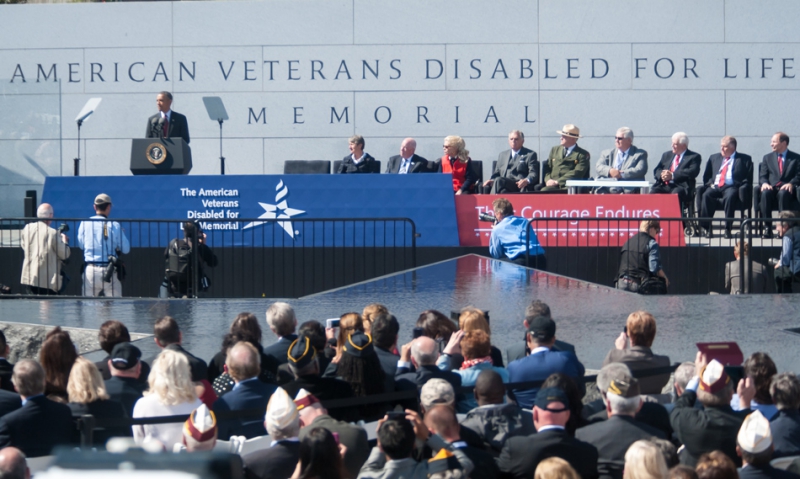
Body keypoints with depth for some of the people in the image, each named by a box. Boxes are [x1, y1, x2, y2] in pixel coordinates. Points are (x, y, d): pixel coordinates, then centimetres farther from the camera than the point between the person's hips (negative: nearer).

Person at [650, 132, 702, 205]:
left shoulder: (694, 157, 9)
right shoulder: (667, 155, 26)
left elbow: (692, 172, -7)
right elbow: (656, 170, 20)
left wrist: (672, 176, -15)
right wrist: (661, 174, -6)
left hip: (680, 187, -4)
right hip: (663, 186, 5)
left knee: (675, 194, -38)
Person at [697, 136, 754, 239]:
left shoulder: (744, 159, 11)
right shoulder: (714, 158, 24)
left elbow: (748, 180, 4)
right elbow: (706, 176, 25)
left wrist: (740, 189, -12)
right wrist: (710, 183, 4)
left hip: (732, 187, -3)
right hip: (715, 187, 3)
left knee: (730, 196, -38)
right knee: (706, 195, -30)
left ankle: (728, 229, -34)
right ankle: (706, 228, -28)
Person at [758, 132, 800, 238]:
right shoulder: (767, 157, 21)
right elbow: (762, 176, 11)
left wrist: (791, 184, -20)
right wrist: (764, 183, -13)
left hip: (786, 189, -2)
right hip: (771, 187, 2)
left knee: (783, 193, -40)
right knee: (766, 193, -36)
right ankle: (767, 228, -35)